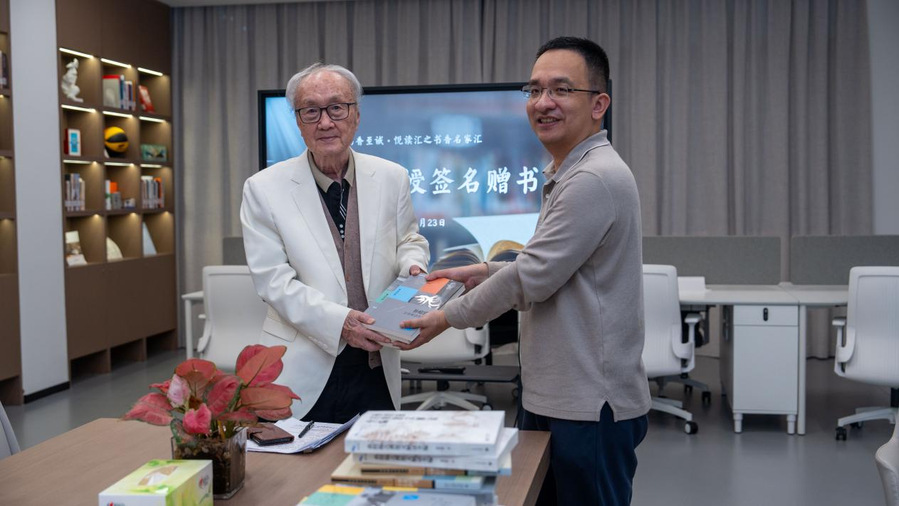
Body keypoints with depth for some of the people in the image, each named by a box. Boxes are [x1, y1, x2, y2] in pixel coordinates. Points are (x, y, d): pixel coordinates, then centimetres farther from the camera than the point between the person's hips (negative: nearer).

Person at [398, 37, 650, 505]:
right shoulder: (566, 176, 15)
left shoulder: (596, 178, -20)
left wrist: (448, 318, -7)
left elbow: (531, 278, -20)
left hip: (592, 406, -10)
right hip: (551, 397, 10)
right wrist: (483, 272, 13)